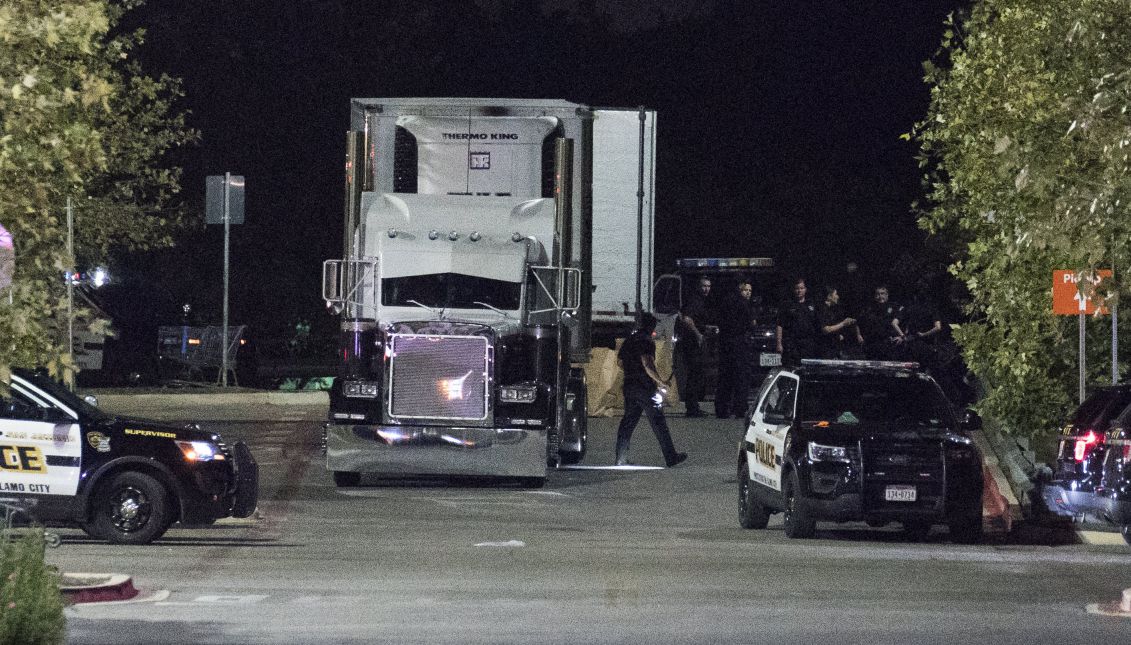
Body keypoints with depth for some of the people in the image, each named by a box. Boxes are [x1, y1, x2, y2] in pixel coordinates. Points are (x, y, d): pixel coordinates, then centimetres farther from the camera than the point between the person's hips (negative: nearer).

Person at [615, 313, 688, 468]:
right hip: (646, 388, -7)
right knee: (658, 423, 0)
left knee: (628, 422, 9)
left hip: (629, 386, 7)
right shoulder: (646, 341, -12)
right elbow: (647, 364, -21)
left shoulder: (629, 340, 13)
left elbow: (621, 361, 20)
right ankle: (670, 457, 4)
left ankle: (621, 459, 5)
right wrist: (660, 382, -14)